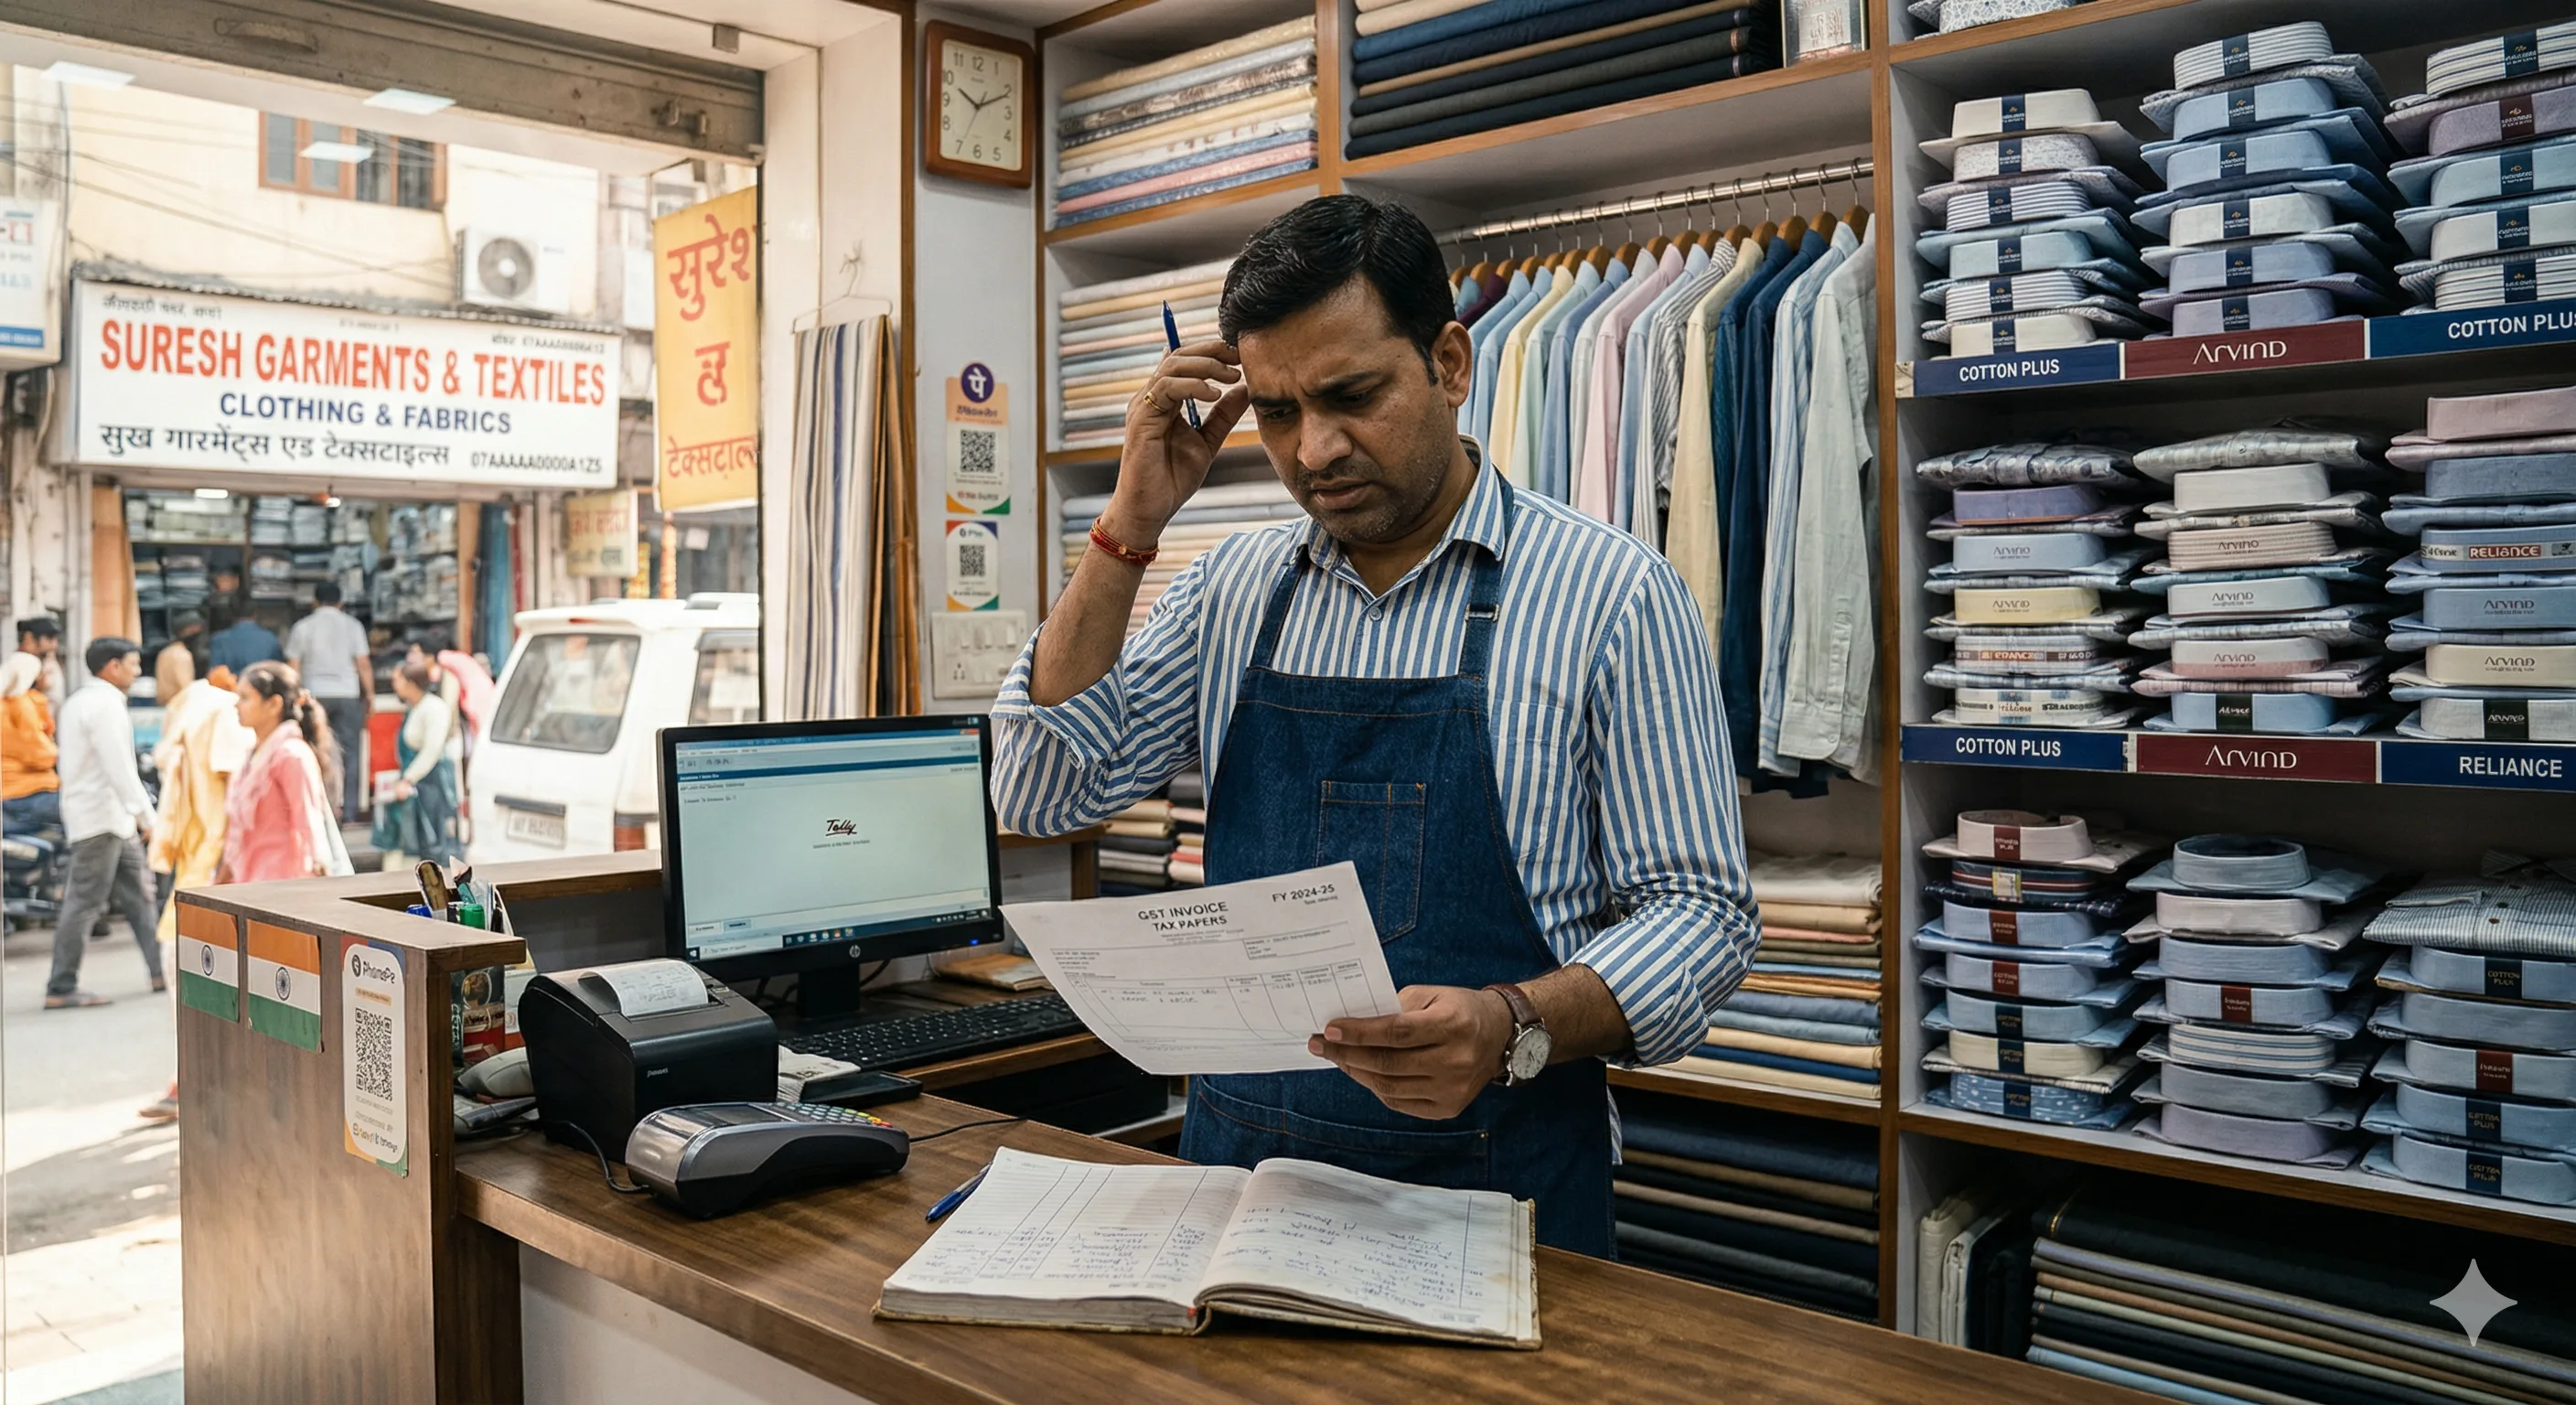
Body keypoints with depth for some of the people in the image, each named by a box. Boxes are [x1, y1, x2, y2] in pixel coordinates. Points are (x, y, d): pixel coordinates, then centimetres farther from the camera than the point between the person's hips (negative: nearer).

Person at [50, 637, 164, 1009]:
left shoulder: (81, 700, 16)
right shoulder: (105, 704, -16)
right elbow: (120, 767, -22)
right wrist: (145, 814, -20)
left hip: (111, 817, 10)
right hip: (102, 816, -10)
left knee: (136, 894, 12)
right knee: (85, 902, -6)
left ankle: (160, 971, 15)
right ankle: (60, 989, -1)